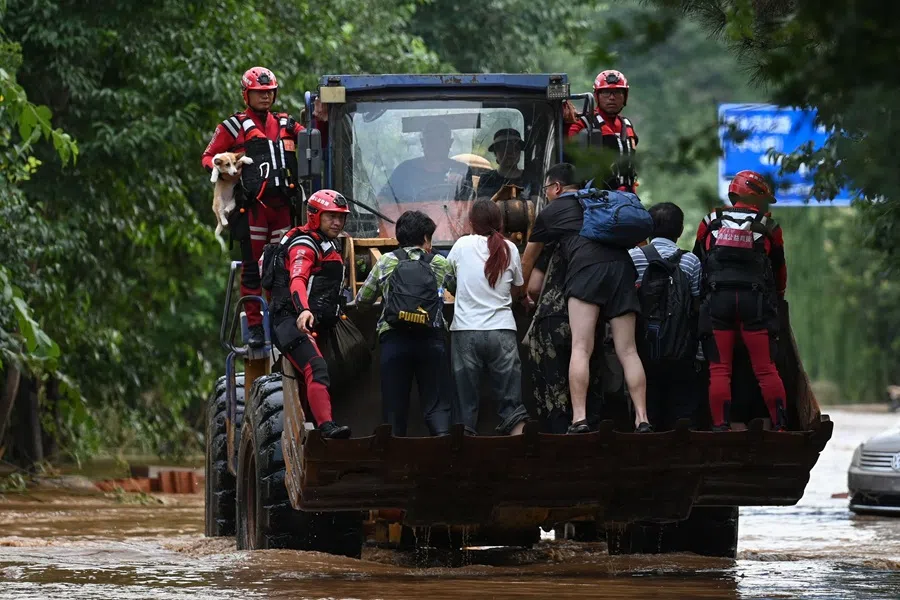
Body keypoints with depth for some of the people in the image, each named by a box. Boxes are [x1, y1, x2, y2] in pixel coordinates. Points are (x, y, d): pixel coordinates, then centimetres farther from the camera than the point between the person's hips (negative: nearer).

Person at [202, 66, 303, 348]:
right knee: (253, 267, -3)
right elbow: (208, 157, 9)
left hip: (281, 205, 4)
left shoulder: (285, 124, 18)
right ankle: (254, 326, 1)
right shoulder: (234, 126, 6)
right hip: (252, 205, -4)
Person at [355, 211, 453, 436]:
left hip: (394, 339, 0)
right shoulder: (441, 264, 9)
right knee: (436, 403, 1)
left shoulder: (386, 262, 10)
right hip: (430, 339, 0)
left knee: (394, 405, 5)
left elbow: (362, 299, 16)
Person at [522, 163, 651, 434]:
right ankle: (642, 419, -6)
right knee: (628, 351, 2)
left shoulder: (550, 212, 22)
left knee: (581, 348, -9)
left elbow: (527, 261, 32)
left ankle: (579, 419, -21)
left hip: (587, 268, -4)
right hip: (621, 265, 4)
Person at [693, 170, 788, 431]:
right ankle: (780, 424, -3)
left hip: (717, 299, 1)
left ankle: (720, 425, -7)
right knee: (766, 368, -1)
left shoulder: (710, 222, 12)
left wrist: (705, 294, 32)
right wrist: (776, 298, 34)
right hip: (756, 301, -1)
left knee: (719, 369, 0)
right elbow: (779, 270, 17)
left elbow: (697, 262, 19)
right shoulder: (768, 227, 9)